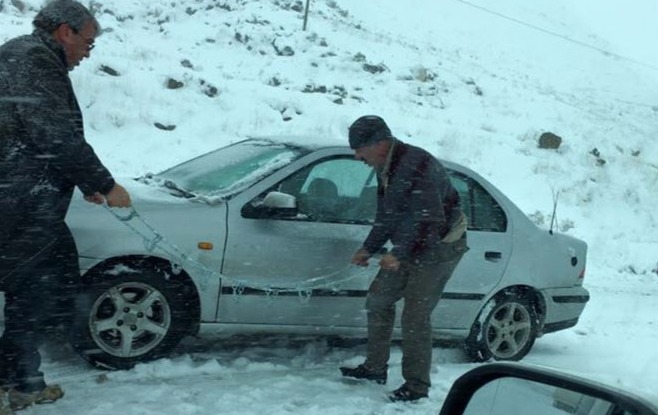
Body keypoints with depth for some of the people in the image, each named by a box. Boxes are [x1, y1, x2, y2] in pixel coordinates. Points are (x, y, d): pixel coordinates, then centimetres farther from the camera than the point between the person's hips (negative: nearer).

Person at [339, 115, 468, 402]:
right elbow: (386, 217, 17)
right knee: (378, 298, 12)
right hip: (411, 248, 10)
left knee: (415, 317, -9)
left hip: (438, 248, -10)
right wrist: (368, 249, 11)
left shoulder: (416, 164, -26)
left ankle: (416, 386, 5)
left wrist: (399, 255, -28)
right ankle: (375, 368, 24)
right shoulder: (386, 168, 6)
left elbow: (431, 220, -29)